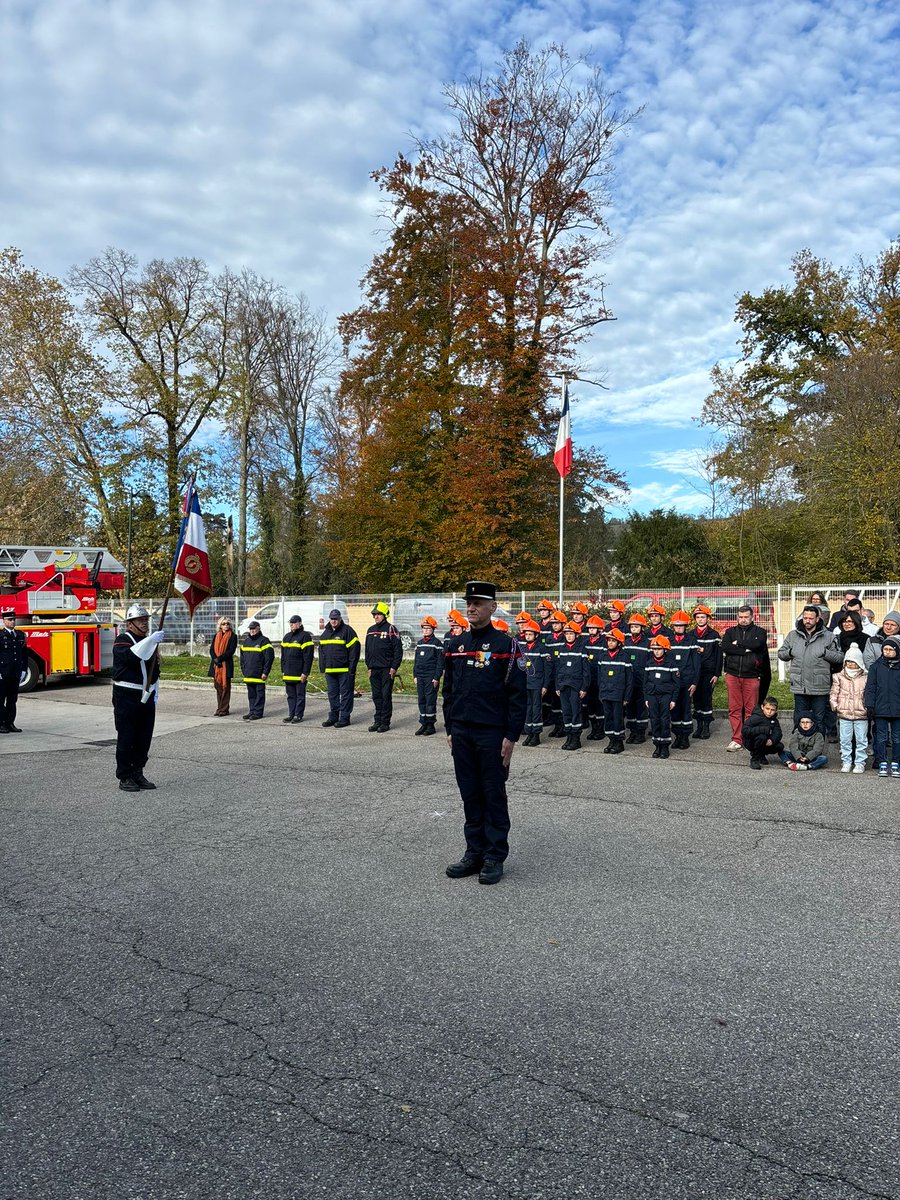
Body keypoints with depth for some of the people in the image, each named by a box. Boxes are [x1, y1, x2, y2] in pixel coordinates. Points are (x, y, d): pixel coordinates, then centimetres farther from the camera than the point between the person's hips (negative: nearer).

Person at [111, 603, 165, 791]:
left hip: (146, 697, 7)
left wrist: (154, 692, 18)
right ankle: (124, 778, 6)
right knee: (126, 739, -1)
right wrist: (151, 640, -38)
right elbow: (130, 655, -31)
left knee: (144, 738, 10)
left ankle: (138, 774, 20)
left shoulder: (151, 641, 15)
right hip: (126, 697, -7)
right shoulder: (123, 640, -7)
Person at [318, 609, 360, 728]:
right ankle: (333, 717, 20)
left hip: (345, 671, -7)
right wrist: (322, 667, 13)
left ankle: (344, 718, 5)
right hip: (329, 671, 7)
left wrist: (352, 669, -14)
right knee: (332, 694, 11)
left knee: (346, 694, 0)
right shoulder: (326, 633, 14)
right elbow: (321, 650, 21)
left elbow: (354, 650, -10)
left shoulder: (348, 631, -6)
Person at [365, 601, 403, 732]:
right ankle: (377, 721, 17)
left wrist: (394, 667, -13)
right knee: (376, 696, 10)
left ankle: (385, 722, 4)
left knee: (386, 696, -2)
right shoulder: (370, 630, 14)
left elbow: (398, 650, -9)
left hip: (387, 669, -6)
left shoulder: (391, 629, -6)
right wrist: (369, 667, 13)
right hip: (374, 669, 6)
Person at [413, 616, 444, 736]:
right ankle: (423, 724, 14)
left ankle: (430, 725, 3)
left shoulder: (437, 643, -4)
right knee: (421, 700, 8)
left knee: (430, 701, -3)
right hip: (420, 677, 6)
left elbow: (440, 662, -7)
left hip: (431, 677, -6)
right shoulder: (419, 643, 15)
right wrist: (415, 675, 13)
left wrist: (437, 677, -12)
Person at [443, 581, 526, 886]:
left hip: (492, 734, -5)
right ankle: (475, 851, 23)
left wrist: (511, 736, -11)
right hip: (461, 733, 5)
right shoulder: (457, 644, 9)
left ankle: (495, 857, 15)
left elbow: (517, 694, -9)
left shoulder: (506, 644, -7)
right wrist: (450, 729, 12)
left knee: (494, 795, 5)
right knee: (470, 794, 11)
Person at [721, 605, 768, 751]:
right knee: (734, 709, 1)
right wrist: (745, 650, -9)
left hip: (751, 676, -2)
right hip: (733, 675, 2)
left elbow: (756, 644, -14)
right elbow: (725, 647, -5)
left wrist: (738, 643, -3)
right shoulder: (730, 632, 13)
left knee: (751, 709, 0)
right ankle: (736, 740, 6)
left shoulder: (759, 632, 9)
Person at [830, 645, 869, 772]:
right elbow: (834, 693, 7)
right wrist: (834, 705, -6)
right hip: (844, 714, 1)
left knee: (861, 740, 5)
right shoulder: (839, 677, 5)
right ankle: (846, 762, 17)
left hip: (861, 715, -1)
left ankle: (860, 763, 15)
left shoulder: (866, 677, 2)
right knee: (845, 740, 7)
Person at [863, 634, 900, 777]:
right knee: (881, 737, 4)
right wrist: (869, 704, -4)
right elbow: (870, 687, 4)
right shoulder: (876, 666, 4)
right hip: (880, 709, 0)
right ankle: (882, 764, 11)